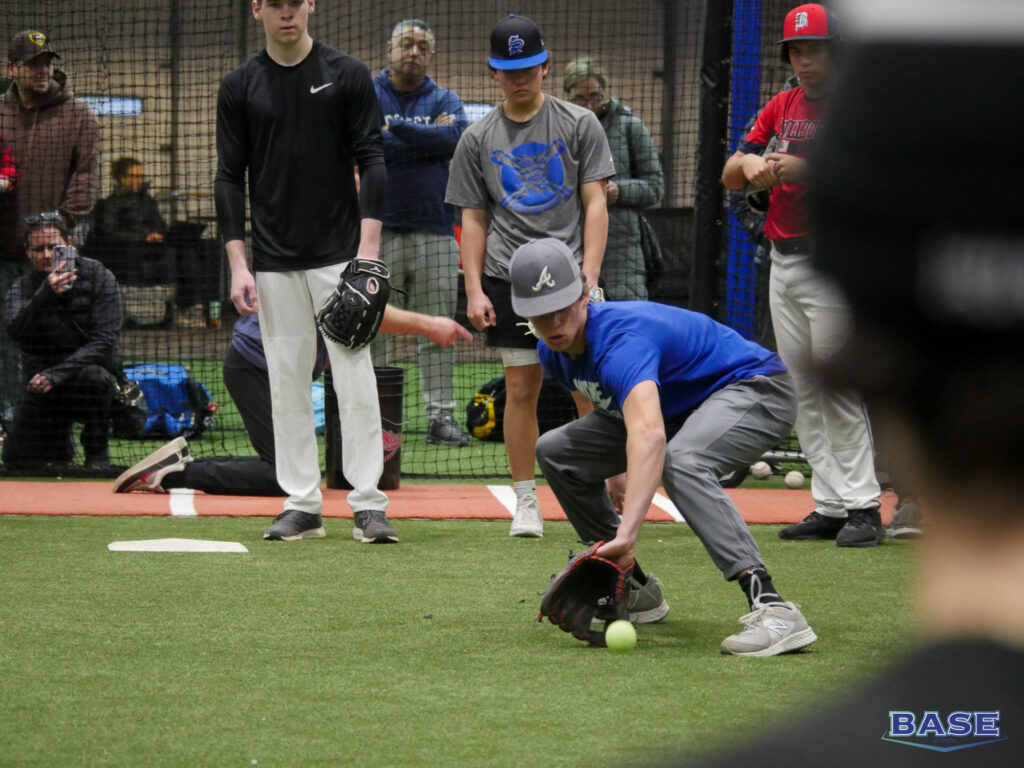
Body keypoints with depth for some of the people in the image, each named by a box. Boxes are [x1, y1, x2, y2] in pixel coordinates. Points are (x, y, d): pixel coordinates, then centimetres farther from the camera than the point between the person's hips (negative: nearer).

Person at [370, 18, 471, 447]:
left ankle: (441, 416, 6)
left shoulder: (445, 100, 11)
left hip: (435, 232, 2)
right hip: (379, 232, -2)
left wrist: (396, 130, -13)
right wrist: (429, 138, -12)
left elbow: (456, 137, -10)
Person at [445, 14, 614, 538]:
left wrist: (588, 276, -11)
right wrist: (474, 289, 0)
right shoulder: (478, 138, 10)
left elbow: (595, 205, 0)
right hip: (508, 279, 2)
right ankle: (526, 503, 8)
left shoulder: (579, 125, 4)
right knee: (521, 389, 1)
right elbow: (473, 219, 11)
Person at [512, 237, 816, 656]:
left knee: (680, 461, -40)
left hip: (755, 389, -10)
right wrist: (616, 472, 25)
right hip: (681, 407, 10)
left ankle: (772, 609, -46)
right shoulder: (554, 352, -5)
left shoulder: (621, 338, -35)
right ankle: (634, 590, 15)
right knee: (558, 452, 5)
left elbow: (649, 436, -52)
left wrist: (627, 533, -62)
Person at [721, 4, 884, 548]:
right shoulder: (780, 108, 13)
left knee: (836, 385, -10)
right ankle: (831, 505, 10)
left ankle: (864, 507, -8)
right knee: (802, 389, 7)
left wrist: (798, 168, -29)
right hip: (783, 262, 7)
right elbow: (729, 177, 11)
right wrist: (749, 162, -13)